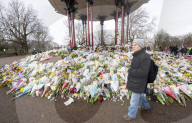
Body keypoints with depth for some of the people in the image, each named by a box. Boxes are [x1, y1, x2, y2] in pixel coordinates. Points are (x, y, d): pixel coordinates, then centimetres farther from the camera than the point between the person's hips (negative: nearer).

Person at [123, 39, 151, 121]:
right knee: (139, 95, 28)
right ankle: (146, 106, 54)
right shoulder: (136, 55, 4)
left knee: (134, 99, 7)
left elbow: (143, 72, -26)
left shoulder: (145, 56, -23)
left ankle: (132, 115, 28)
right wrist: (131, 70, -2)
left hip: (139, 82, -9)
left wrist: (130, 71, -19)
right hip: (134, 80, 9)